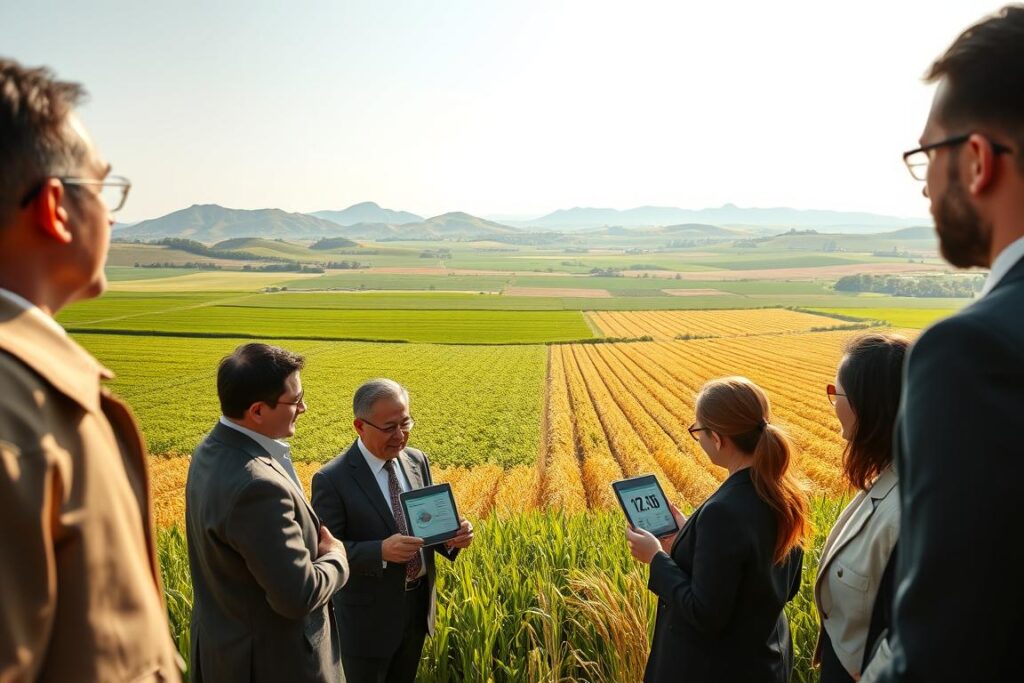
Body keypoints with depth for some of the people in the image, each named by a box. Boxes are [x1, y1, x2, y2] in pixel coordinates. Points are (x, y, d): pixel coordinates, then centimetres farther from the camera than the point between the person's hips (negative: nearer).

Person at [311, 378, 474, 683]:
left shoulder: (417, 460, -2)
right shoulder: (331, 479, -20)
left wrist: (451, 535, -17)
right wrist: (381, 551, -34)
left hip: (418, 603, 5)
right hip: (369, 613, -5)